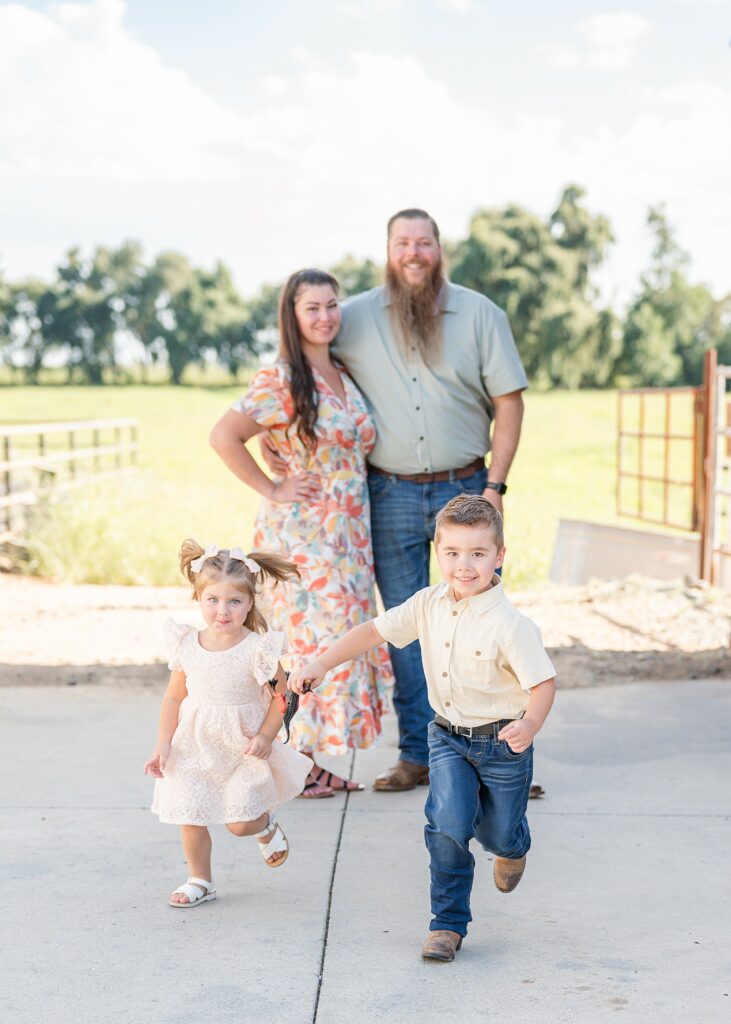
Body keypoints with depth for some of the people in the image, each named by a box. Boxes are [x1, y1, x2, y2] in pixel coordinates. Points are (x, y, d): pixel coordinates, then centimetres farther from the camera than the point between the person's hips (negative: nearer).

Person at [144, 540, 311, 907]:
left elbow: (281, 696, -5)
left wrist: (265, 736, -15)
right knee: (189, 817, 4)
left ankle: (268, 826, 31)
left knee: (240, 822, -5)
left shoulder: (258, 649, -15)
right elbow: (174, 698, 4)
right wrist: (163, 745, 1)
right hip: (194, 747, 3)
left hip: (242, 749, -3)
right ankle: (200, 880, 27)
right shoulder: (187, 645, -6)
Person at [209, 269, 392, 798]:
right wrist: (271, 489, -15)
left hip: (348, 534, 7)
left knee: (342, 639, 8)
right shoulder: (280, 381, -12)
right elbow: (224, 436, -18)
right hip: (300, 532, -7)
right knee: (311, 640, -6)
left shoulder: (344, 376, 12)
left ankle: (317, 760, 18)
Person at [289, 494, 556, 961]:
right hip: (448, 737, 3)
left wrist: (530, 726, -41)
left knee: (499, 834, 14)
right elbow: (374, 630, 2)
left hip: (502, 743, -3)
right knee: (447, 826, -14)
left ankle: (513, 845, 53)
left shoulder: (510, 624, -23)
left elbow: (543, 683, -22)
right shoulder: (429, 605, -7)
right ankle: (448, 924, 2)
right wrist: (320, 664, -4)